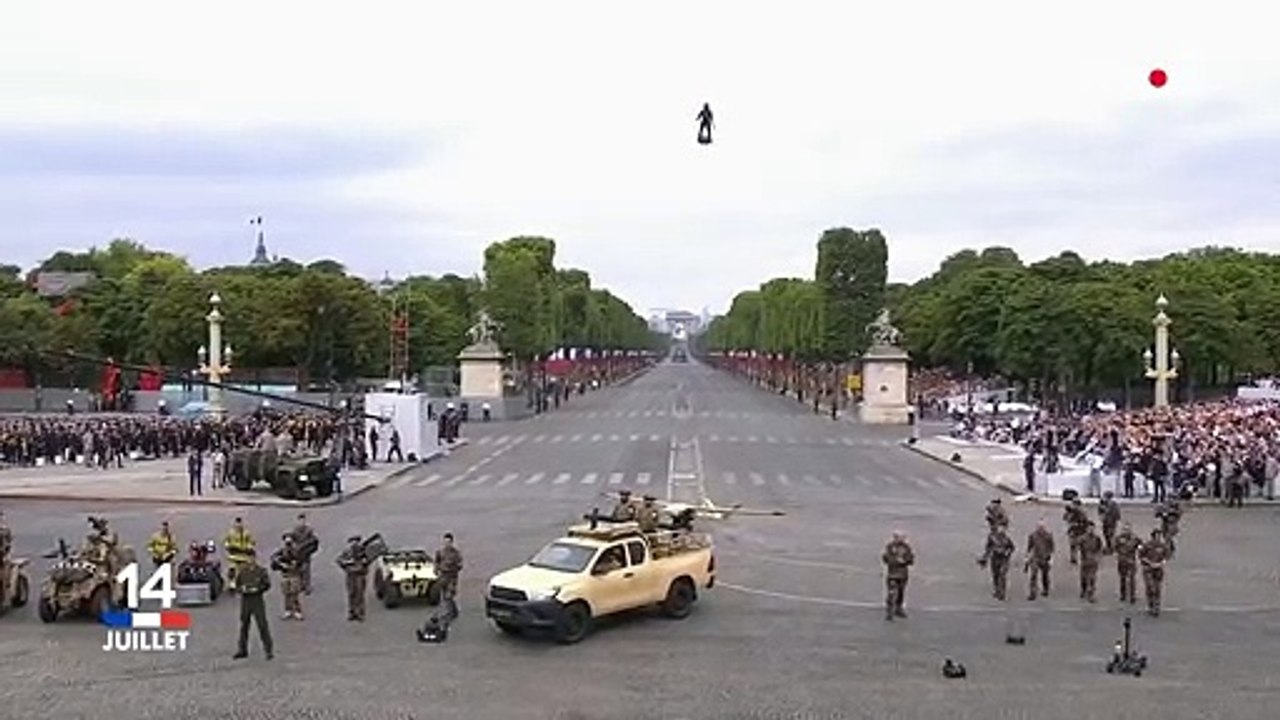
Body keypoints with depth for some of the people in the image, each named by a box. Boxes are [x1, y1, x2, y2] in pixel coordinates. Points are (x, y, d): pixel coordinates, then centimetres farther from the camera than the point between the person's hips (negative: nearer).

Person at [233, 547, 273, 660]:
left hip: (257, 599, -3)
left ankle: (268, 650, 2)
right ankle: (242, 650, 23)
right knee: (244, 626, 12)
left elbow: (267, 584, -3)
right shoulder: (242, 570, 3)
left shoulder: (261, 570, -5)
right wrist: (242, 588, -13)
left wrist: (257, 589, -17)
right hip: (245, 600, 3)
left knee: (262, 625, -4)